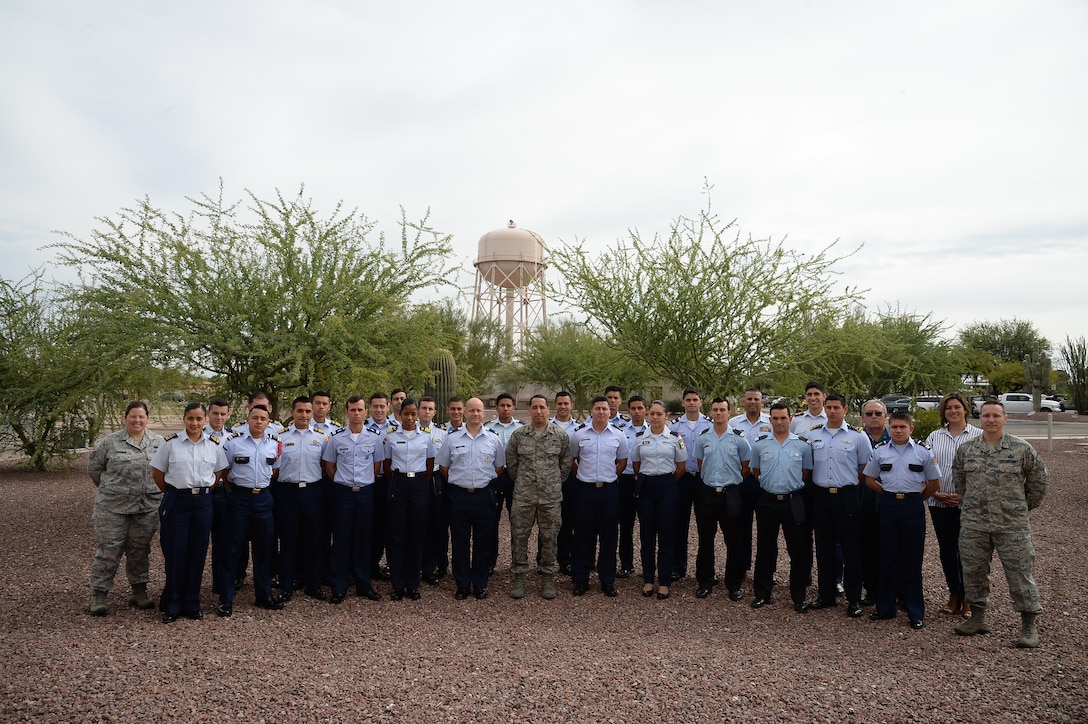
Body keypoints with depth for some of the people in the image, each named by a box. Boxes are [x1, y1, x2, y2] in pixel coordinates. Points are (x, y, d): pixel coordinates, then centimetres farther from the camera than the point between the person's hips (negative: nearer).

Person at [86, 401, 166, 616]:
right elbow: (93, 466, 9)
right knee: (109, 550, 0)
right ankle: (98, 596, 10)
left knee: (140, 550, 11)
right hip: (113, 507, -2)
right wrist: (108, 487, 11)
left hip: (148, 507, 3)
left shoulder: (158, 442, 7)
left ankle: (139, 592, 22)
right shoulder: (111, 441, -1)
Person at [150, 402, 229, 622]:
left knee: (197, 553, 6)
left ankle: (192, 604, 19)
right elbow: (157, 473, 3)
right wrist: (172, 494, 4)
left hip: (203, 502, 2)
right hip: (176, 501, -2)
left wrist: (204, 491, 4)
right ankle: (171, 606, 16)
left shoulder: (214, 445, 3)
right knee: (175, 554, 1)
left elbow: (220, 473, 12)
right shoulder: (170, 443, -3)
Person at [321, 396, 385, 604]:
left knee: (365, 539, 7)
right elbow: (329, 466, 8)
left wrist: (365, 483, 8)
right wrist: (342, 483, 7)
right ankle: (338, 588, 12)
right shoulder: (336, 438, 0)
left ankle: (364, 585, 19)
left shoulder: (375, 438, 1)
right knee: (341, 539, 3)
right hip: (343, 492, -1)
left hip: (366, 492, 1)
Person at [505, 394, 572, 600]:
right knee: (519, 536, 5)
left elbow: (566, 463, 11)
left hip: (551, 496, 0)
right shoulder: (518, 435, 0)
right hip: (523, 496, 0)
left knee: (549, 538, 7)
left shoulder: (561, 436, 1)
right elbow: (511, 463, 10)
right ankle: (519, 577, 17)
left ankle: (548, 578, 19)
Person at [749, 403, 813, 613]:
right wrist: (769, 487, 7)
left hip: (793, 502, 0)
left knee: (799, 550, 4)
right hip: (767, 501, 1)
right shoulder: (759, 444, 2)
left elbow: (806, 474, 8)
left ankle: (799, 597, 16)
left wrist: (793, 488, 5)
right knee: (765, 549, 9)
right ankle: (762, 594, 19)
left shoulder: (803, 445, 1)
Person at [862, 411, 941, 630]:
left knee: (913, 559, 3)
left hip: (913, 506, -1)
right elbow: (869, 479, 10)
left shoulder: (923, 452, 0)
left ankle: (915, 612, 12)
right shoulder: (879, 451, 4)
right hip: (888, 505, 2)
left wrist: (916, 498, 4)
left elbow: (934, 482, 6)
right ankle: (885, 607, 16)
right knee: (888, 557, 7)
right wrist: (888, 494, 4)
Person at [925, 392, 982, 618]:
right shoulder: (934, 437, 9)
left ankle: (968, 599, 15)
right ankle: (954, 594, 23)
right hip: (939, 503, 3)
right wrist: (935, 492, -5)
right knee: (947, 549, 9)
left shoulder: (978, 436, 0)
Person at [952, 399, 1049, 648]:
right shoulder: (965, 449, 4)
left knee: (1019, 573, 0)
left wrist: (1026, 506, 12)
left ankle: (1029, 626, 13)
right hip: (973, 523, 3)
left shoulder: (1022, 449, -3)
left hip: (1012, 525, -3)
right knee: (973, 571, 9)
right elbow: (958, 479, 19)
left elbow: (1040, 479, 8)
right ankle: (978, 617, 24)